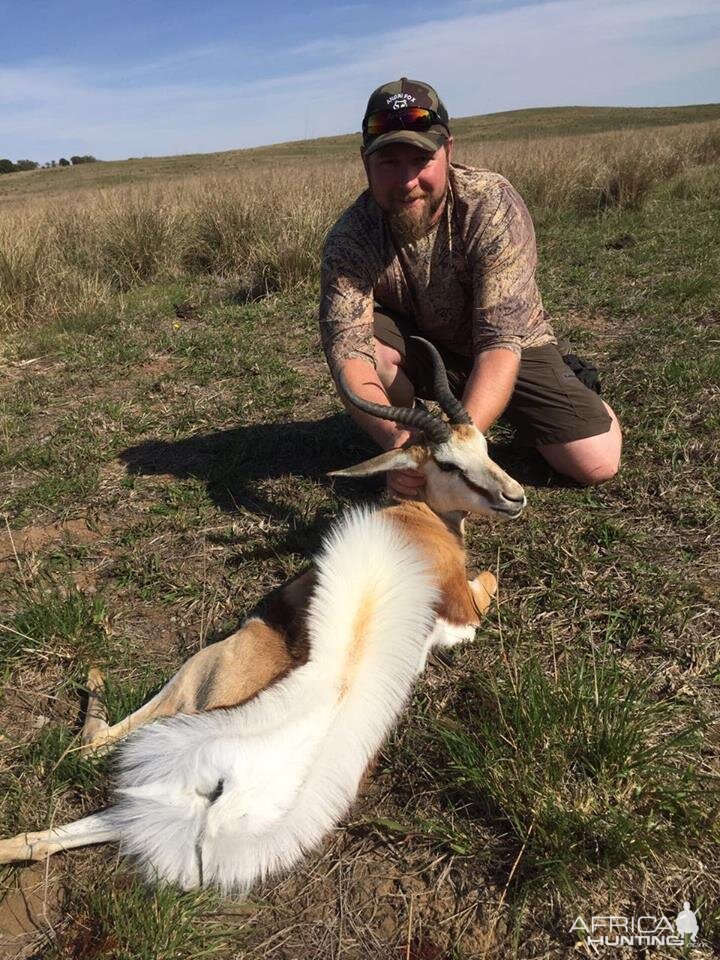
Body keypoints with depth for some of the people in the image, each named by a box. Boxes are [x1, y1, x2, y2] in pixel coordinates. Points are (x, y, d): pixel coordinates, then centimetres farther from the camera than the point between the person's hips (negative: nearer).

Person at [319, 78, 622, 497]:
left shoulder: (492, 204, -27)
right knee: (359, 334, -30)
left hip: (516, 346, 0)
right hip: (419, 350, 1)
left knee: (597, 464, -13)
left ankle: (566, 381, 18)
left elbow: (501, 343, -36)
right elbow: (348, 351, -33)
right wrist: (394, 438, -51)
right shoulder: (351, 238, -22)